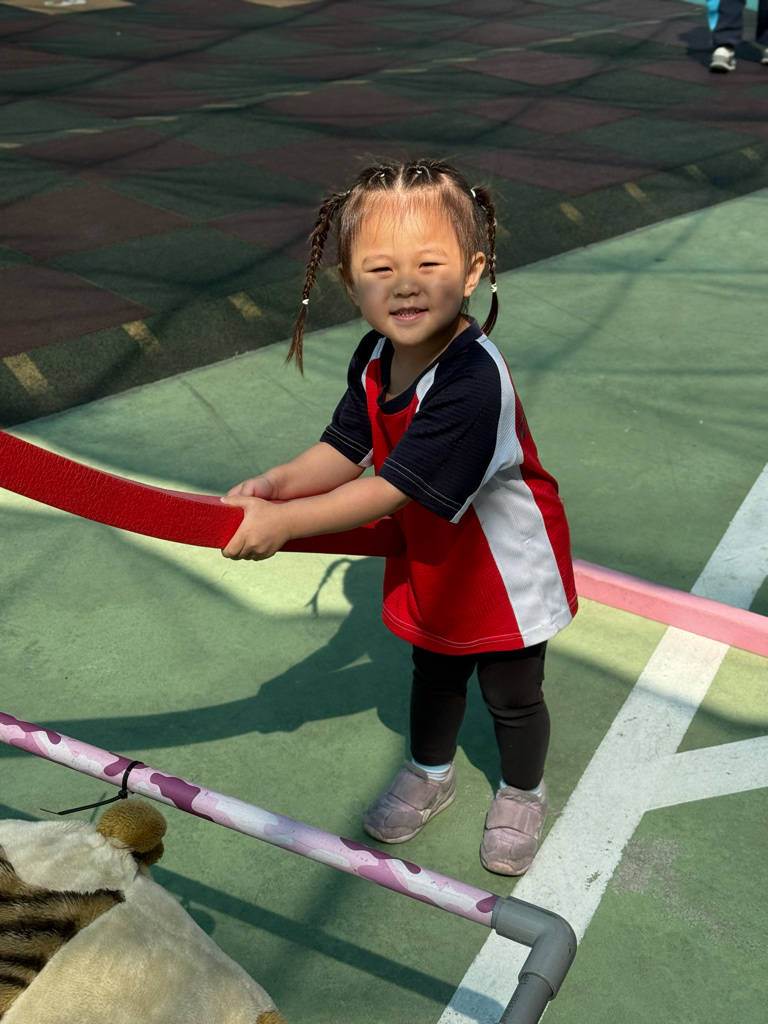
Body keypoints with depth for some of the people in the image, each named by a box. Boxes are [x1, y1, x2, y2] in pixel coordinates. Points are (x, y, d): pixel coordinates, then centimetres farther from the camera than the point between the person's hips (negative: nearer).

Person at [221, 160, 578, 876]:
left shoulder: (473, 380, -38)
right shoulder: (376, 357, -11)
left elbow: (394, 488, -37)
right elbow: (345, 449, -4)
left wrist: (285, 522, -34)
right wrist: (276, 483, -22)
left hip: (507, 568, -6)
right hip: (429, 561, 6)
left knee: (511, 693, 17)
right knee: (434, 671, 27)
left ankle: (521, 793, 46)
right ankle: (430, 774, 54)